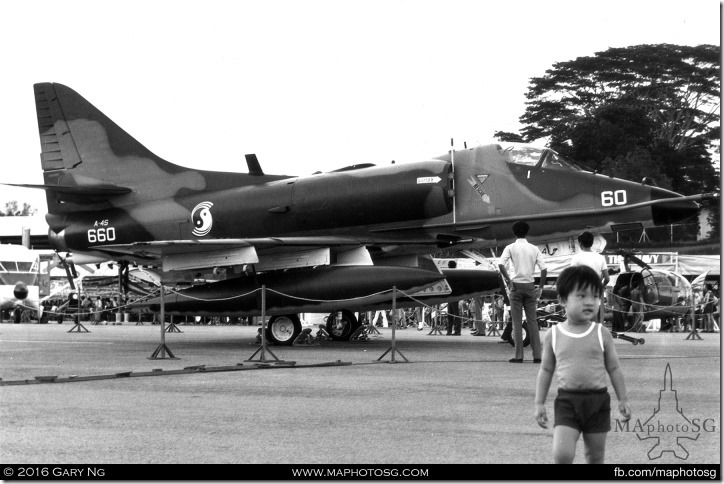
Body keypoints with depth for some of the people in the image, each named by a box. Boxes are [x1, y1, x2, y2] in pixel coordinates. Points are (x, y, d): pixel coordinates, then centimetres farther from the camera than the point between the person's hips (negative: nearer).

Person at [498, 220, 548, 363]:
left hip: (516, 286, -2)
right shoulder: (534, 249, 5)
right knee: (532, 321, 7)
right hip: (530, 286, 2)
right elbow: (544, 269, -1)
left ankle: (519, 356, -1)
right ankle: (537, 355, 3)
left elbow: (501, 264, -16)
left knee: (517, 322, 2)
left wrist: (509, 281, -8)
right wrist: (540, 287, 5)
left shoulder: (510, 248, -2)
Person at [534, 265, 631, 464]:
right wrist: (539, 403, 6)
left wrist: (623, 400, 6)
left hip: (598, 401, 1)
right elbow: (546, 370, 7)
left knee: (595, 456, 11)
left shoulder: (602, 334, -1)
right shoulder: (554, 335, 0)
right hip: (567, 400, -1)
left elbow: (614, 369, 6)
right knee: (562, 454, -16)